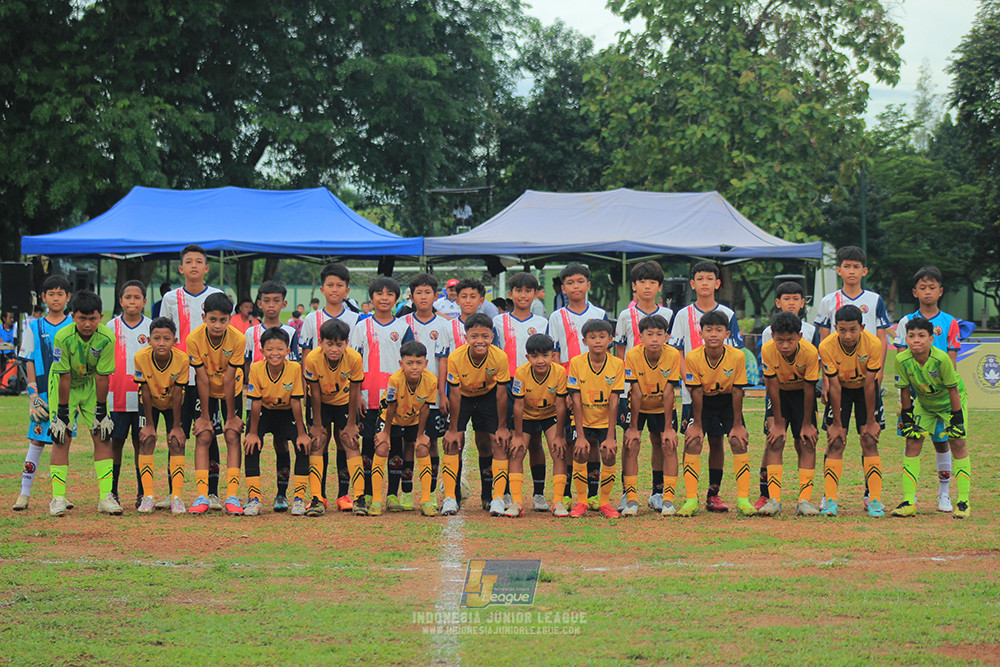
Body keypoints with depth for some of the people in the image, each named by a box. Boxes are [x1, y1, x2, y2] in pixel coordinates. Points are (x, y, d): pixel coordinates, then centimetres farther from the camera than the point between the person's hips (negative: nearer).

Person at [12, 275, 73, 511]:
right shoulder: (35, 328, 7)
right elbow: (29, 363, 4)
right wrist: (33, 395, -5)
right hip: (43, 393, 0)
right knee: (37, 441, -3)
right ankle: (24, 493, 1)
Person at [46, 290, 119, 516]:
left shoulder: (107, 338, -24)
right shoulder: (63, 337, -28)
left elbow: (102, 377, -18)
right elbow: (64, 378, -23)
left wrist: (101, 412, -14)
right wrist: (62, 414, -19)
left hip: (91, 385, 2)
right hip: (63, 386, -2)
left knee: (103, 436, -6)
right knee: (62, 438, -10)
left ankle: (106, 497, -4)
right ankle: (58, 498, -5)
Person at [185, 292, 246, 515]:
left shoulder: (238, 339, -28)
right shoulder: (194, 339, -27)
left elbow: (229, 380, -23)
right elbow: (202, 380, -21)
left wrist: (231, 416, -16)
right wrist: (204, 416, -16)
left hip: (231, 391, 0)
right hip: (206, 392, 0)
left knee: (232, 436, -9)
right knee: (203, 437, -9)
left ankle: (232, 496, -10)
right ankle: (202, 496, -10)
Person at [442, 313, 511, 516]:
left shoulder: (500, 357, -29)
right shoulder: (455, 358, -31)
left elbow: (501, 393, -17)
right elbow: (455, 394, -20)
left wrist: (502, 427, -10)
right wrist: (453, 429, -14)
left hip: (488, 396, 0)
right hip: (463, 396, 0)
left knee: (498, 443, -8)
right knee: (453, 443, -10)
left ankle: (497, 498, -3)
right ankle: (450, 497, -4)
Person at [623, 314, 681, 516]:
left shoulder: (673, 355, -23)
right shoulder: (632, 355, -25)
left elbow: (668, 393, -20)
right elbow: (636, 394, -21)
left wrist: (668, 428, -18)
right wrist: (633, 427, -18)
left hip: (662, 408, 1)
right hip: (638, 408, 0)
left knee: (668, 445, -12)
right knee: (631, 445, -14)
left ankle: (667, 498, -7)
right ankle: (630, 498, -10)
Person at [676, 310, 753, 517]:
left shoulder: (737, 356, -23)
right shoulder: (693, 358, -24)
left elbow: (737, 392, -16)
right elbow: (696, 392, -16)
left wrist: (737, 424, -12)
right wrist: (697, 424, -12)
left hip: (728, 402, 0)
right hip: (703, 402, 0)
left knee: (739, 442, -14)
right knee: (692, 442, -15)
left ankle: (743, 499, -8)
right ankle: (691, 499, -10)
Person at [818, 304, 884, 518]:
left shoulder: (873, 344, -28)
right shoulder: (827, 347, -28)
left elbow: (869, 384, -22)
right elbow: (834, 386, -21)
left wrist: (870, 421, -16)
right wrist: (837, 424, -16)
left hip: (865, 389, 0)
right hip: (841, 390, 0)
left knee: (870, 442, -8)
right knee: (835, 443, -9)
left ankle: (875, 500, -5)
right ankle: (830, 501, -8)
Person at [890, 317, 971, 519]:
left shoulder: (941, 359, -34)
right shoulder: (902, 360, -26)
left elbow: (953, 390, -24)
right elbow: (905, 390, -11)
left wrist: (957, 420, -20)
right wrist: (907, 419, -8)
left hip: (949, 402, -3)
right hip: (924, 403, 3)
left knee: (957, 443, -12)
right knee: (913, 442, -7)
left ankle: (963, 502, -6)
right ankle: (909, 502, -3)